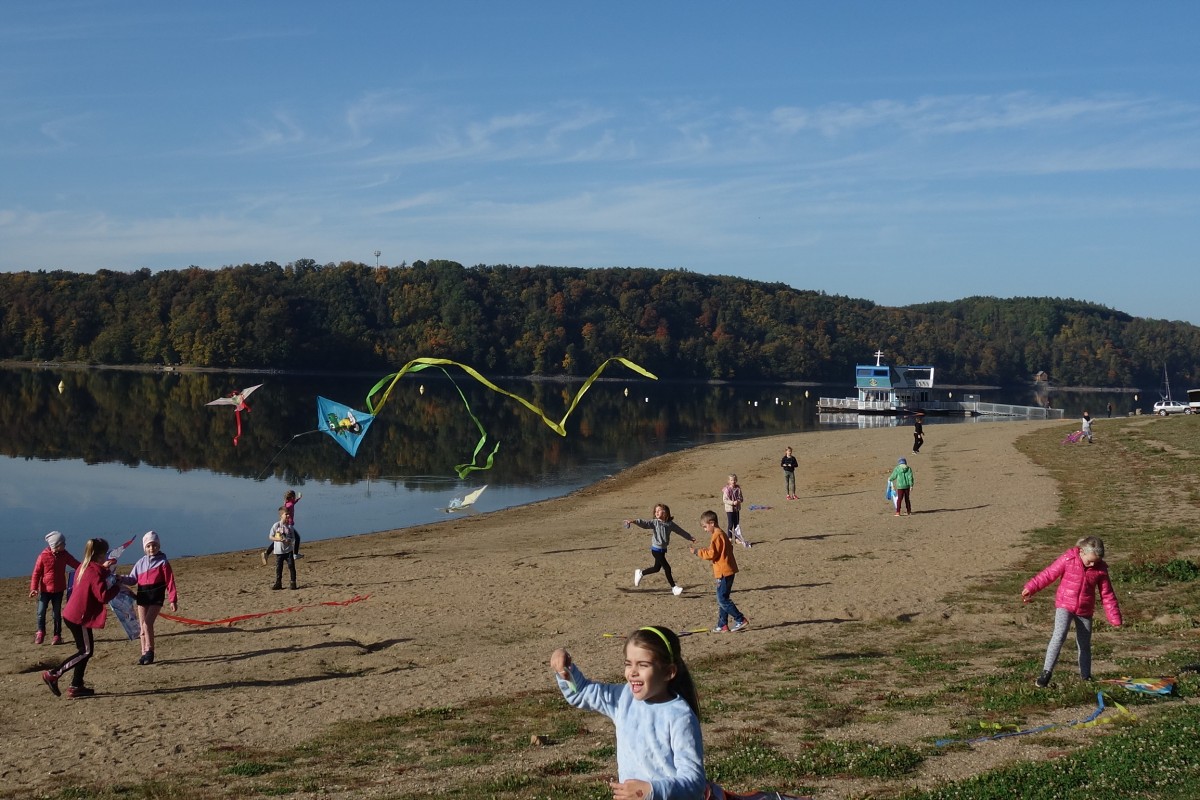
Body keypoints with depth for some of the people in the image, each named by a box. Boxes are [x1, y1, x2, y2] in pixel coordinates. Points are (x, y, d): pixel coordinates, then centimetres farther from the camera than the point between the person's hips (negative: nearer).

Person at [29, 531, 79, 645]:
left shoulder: (64, 555, -1)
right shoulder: (43, 556, -11)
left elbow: (76, 565, 1)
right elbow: (36, 573, -7)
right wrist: (33, 588, -14)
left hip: (59, 589, 2)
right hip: (45, 589, -2)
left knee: (57, 613, 7)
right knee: (41, 612, 2)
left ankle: (57, 635, 17)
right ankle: (40, 632, 24)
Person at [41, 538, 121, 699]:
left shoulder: (83, 567, 8)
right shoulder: (95, 572, -19)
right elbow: (103, 596, -23)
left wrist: (103, 568, 25)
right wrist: (117, 587, -10)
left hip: (72, 614, 9)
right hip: (80, 617, -9)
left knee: (85, 650, 14)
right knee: (86, 651, -1)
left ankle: (76, 686, 16)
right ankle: (53, 675, -2)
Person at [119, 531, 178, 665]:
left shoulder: (163, 562, -1)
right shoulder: (141, 562, 12)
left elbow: (170, 581, -4)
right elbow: (132, 579, 11)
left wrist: (173, 600, -9)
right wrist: (121, 579, -9)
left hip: (156, 596, -5)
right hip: (142, 595, 5)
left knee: (148, 623, -15)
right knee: (142, 625, 6)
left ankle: (149, 651, -5)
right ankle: (144, 653, 12)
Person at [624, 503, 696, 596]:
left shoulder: (670, 524, 4)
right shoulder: (655, 522, -10)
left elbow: (680, 531, 16)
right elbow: (644, 523, -22)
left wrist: (690, 537, 26)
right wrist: (633, 521, -38)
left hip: (663, 549, 6)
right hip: (656, 549, -6)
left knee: (657, 568, 17)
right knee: (667, 568, -7)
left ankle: (640, 573, 39)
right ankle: (674, 587, 3)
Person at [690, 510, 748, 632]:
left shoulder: (717, 536, -16)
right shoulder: (721, 534, 16)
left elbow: (712, 554, -18)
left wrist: (697, 552, -9)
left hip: (724, 573, -11)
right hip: (726, 571, 11)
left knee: (722, 600, -7)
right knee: (722, 600, 13)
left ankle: (741, 620, -5)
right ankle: (723, 625, 15)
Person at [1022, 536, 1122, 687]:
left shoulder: (1100, 569, -4)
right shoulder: (1068, 559, -12)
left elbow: (1107, 595, 2)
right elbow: (1048, 574, -7)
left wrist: (1115, 618, 3)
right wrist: (1031, 588, -11)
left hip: (1085, 611, 3)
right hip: (1065, 605, -3)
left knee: (1085, 644, 10)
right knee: (1059, 635, -21)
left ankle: (1086, 677, 25)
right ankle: (1046, 672, -19)